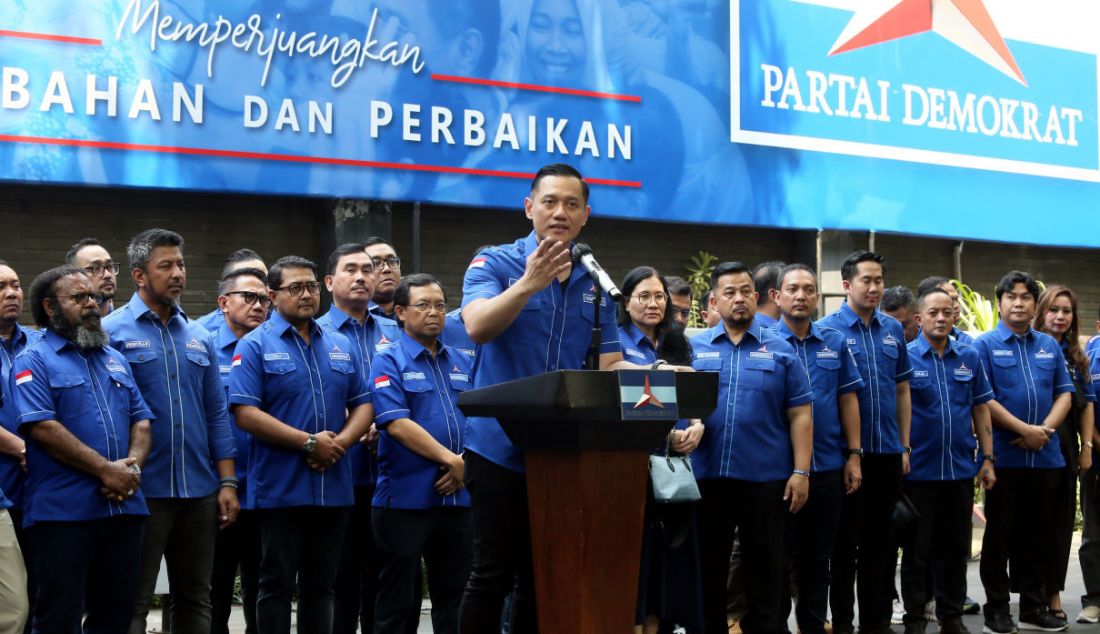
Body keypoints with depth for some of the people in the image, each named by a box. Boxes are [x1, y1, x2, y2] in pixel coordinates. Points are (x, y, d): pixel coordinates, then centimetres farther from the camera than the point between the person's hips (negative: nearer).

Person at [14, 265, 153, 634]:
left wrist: (132, 466, -6)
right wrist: (107, 470, -15)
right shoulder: (35, 360, -2)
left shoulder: (115, 359, 19)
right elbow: (42, 427, -13)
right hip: (63, 511, -6)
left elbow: (141, 419, 15)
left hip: (124, 508, 6)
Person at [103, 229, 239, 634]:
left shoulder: (199, 338, 12)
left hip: (199, 491, 5)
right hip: (142, 491, -5)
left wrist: (227, 482, 6)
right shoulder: (112, 332, -4)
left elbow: (217, 414, 12)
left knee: (195, 600, 12)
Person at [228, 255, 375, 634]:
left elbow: (363, 405, 11)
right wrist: (309, 442, -16)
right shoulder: (256, 345, -4)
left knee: (321, 585, 12)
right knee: (276, 585, 2)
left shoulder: (342, 346, 12)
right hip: (280, 489, -5)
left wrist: (342, 442, -9)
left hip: (334, 488, 5)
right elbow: (246, 413, -13)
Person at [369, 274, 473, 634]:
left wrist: (465, 465, -6)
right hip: (406, 497, -5)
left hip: (457, 496, 5)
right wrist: (450, 460, -15)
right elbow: (397, 425, -15)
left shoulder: (461, 363, 13)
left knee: (453, 599, 11)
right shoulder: (389, 363, -4)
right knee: (398, 603, 3)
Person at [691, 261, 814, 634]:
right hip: (706, 475, 1)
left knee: (764, 569, 6)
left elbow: (800, 415, 2)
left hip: (766, 477, -1)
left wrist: (801, 471, -5)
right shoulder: (694, 348, 7)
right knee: (709, 566, 10)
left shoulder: (780, 350, 5)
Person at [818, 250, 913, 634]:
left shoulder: (893, 330, 9)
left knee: (882, 540, 11)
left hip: (888, 451, 5)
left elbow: (902, 389, 13)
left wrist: (905, 445, 8)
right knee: (845, 539, 4)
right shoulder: (828, 329, -6)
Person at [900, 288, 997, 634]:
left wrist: (987, 458, 6)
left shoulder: (969, 357, 6)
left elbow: (980, 410, 10)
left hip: (961, 469, 4)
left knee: (956, 548, 12)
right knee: (917, 550, 5)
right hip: (919, 471, -3)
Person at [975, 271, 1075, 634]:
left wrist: (1046, 429, -8)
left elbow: (1064, 393, 9)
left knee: (1039, 534, 11)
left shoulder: (1049, 346, 12)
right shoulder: (985, 345, -3)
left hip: (1044, 455, 4)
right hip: (1003, 455, -4)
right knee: (1000, 534, 3)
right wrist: (1024, 430, -15)